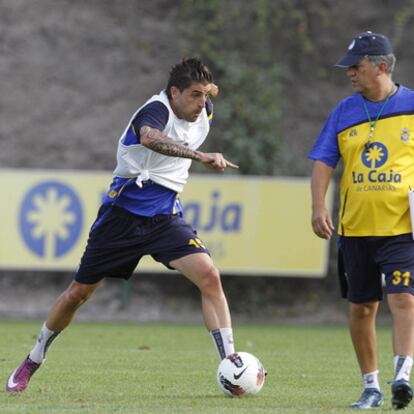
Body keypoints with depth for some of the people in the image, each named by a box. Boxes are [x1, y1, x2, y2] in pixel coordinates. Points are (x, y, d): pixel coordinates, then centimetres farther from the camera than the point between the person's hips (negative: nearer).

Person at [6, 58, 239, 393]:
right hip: (124, 211, -4)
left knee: (209, 276, -20)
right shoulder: (157, 109, -21)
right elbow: (150, 137, -47)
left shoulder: (204, 112, 2)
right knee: (79, 292, 6)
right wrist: (200, 156, -55)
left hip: (165, 217, 5)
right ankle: (33, 362, 27)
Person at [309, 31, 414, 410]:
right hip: (355, 227, 4)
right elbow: (323, 162, 5)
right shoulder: (344, 112, 6)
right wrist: (319, 207, -9)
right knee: (361, 307, 7)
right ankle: (371, 386, 17)